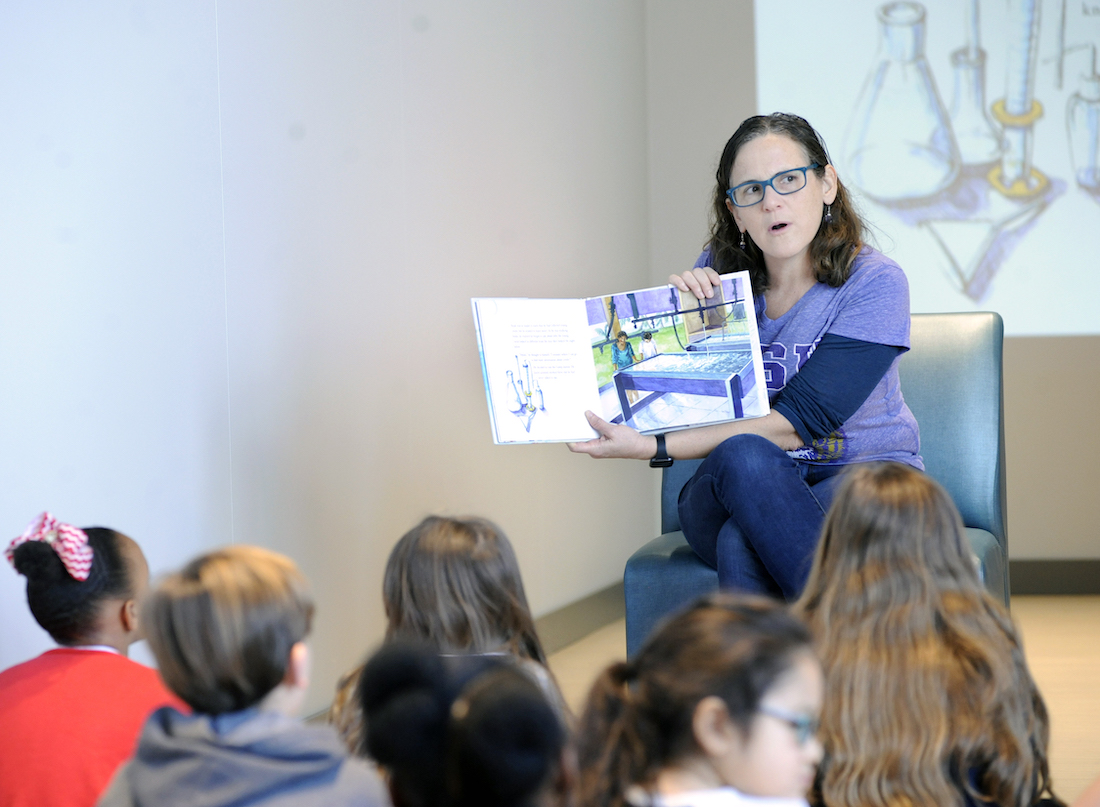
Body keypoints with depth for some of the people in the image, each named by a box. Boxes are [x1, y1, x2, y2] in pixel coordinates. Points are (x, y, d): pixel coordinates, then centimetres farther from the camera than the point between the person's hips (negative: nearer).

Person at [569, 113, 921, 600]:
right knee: (742, 458, -36)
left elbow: (796, 424, -18)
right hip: (740, 488, 4)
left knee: (743, 544, -36)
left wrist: (654, 448, -23)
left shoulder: (874, 283, -10)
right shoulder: (719, 273, 3)